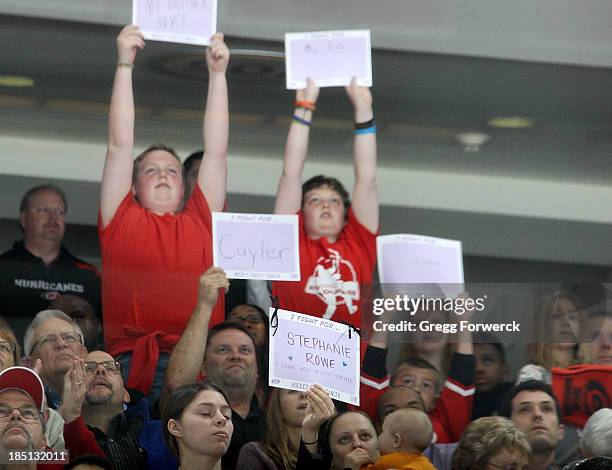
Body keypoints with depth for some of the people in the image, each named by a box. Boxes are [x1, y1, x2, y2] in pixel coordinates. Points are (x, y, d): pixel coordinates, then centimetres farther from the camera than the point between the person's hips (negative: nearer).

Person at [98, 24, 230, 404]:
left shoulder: (201, 223, 24)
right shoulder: (122, 220, 20)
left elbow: (216, 151, 23)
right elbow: (120, 145, 17)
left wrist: (218, 73, 21)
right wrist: (124, 65, 14)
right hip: (132, 358, -2)